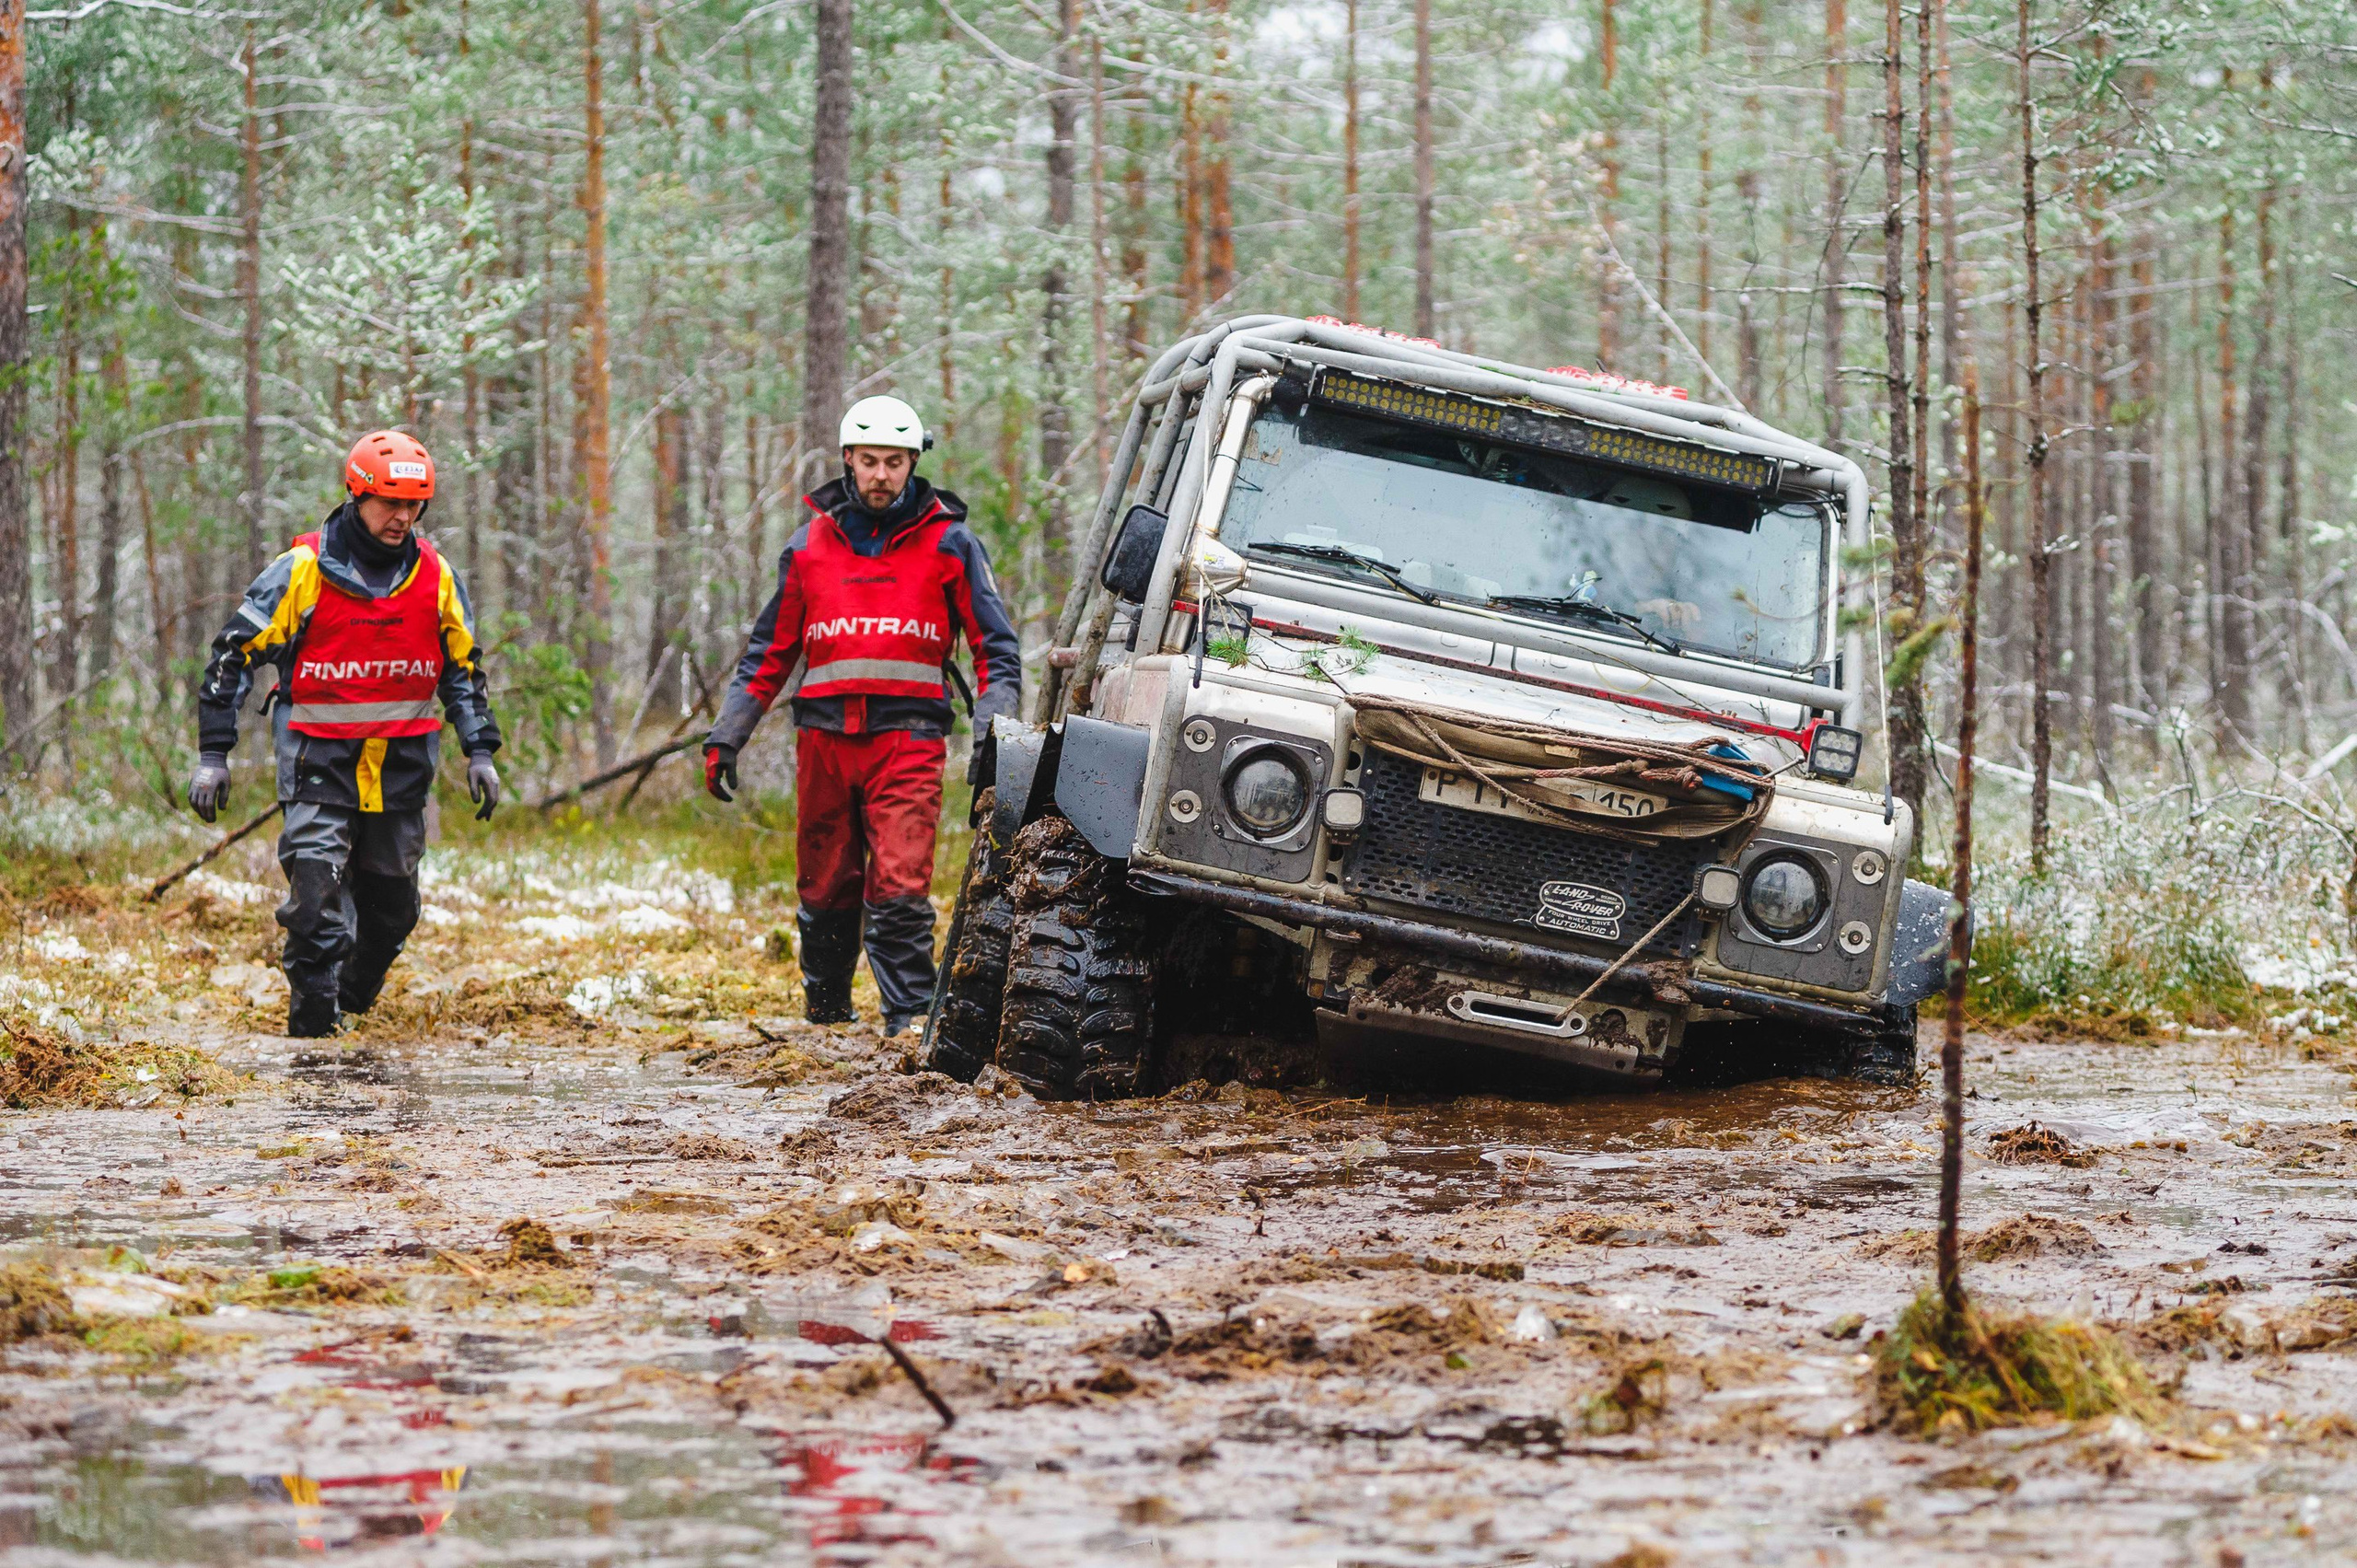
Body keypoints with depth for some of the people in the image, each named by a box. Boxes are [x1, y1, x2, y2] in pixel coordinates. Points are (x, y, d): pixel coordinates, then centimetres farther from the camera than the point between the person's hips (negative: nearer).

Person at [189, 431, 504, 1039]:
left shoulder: (436, 576, 3)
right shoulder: (302, 571, -9)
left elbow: (463, 668, 17)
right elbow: (235, 654, -4)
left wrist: (480, 750, 11)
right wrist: (212, 754, -7)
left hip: (402, 763, 4)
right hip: (321, 758, -4)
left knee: (390, 898, 10)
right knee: (316, 886, -17)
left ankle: (356, 994, 31)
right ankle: (312, 1013, -9)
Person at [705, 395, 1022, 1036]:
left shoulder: (949, 543, 7)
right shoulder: (811, 545, 14)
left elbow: (997, 647, 6)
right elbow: (769, 652, 19)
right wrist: (724, 738, 15)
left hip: (908, 736, -3)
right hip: (824, 738, 3)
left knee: (899, 888, -14)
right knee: (825, 887, 7)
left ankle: (911, 1017, -14)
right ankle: (825, 1007, 22)